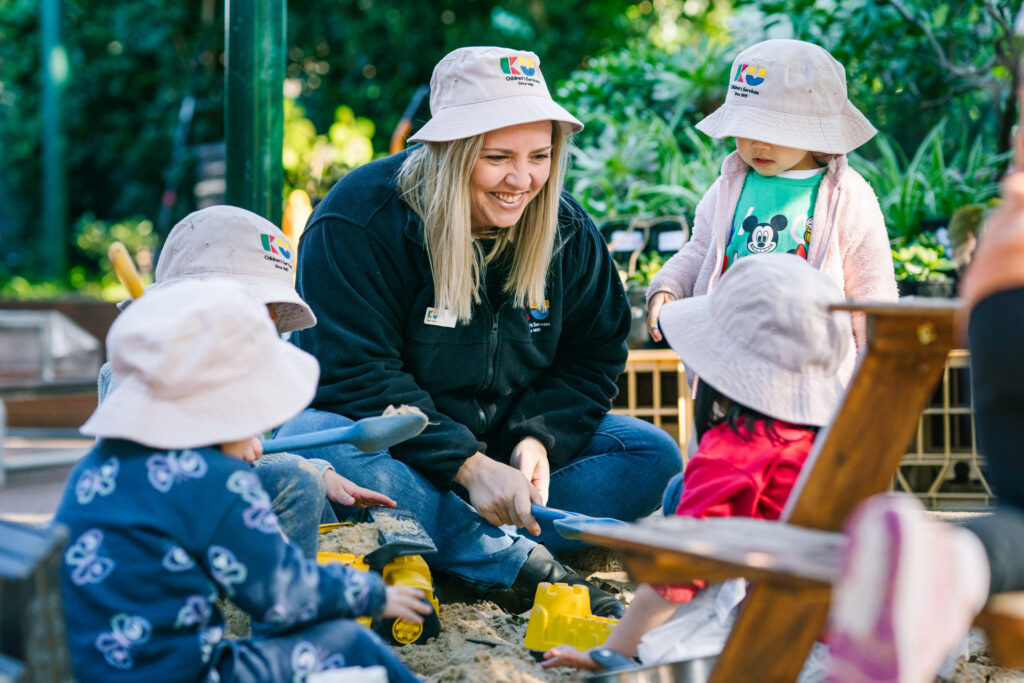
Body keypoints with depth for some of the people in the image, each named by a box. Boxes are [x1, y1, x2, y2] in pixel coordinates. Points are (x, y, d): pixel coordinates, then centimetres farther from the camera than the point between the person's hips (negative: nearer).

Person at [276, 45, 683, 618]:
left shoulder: (568, 232, -3)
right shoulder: (358, 224, -19)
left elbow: (594, 357, 3)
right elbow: (355, 375, -23)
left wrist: (537, 439, -16)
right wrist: (466, 465, -31)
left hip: (503, 447, 5)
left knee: (654, 455, -12)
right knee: (315, 440, -37)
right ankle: (519, 563, -34)